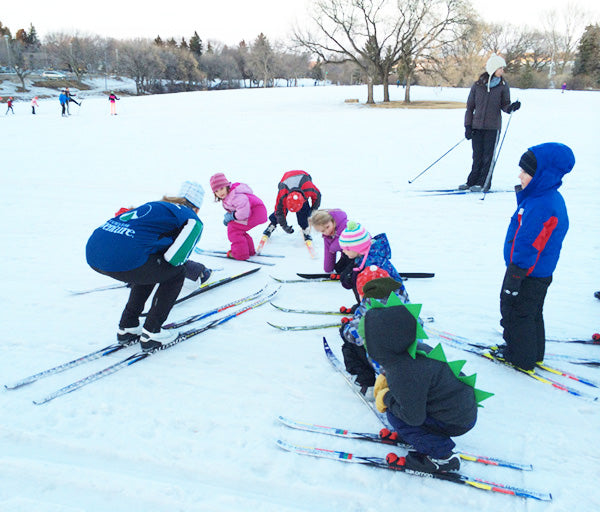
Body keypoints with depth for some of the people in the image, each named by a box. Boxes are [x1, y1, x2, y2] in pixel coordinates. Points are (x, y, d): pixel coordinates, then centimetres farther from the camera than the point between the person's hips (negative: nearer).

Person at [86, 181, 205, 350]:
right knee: (176, 273, 15)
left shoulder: (154, 205, 31)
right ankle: (151, 333, 16)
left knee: (148, 270, 33)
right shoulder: (192, 220, 11)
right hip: (123, 259, -8)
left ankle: (127, 328, 34)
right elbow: (173, 258, 0)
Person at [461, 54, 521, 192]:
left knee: (488, 156, 0)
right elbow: (470, 107, 7)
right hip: (477, 126, 1)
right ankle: (472, 181, 16)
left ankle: (484, 183, 7)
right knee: (477, 156, 5)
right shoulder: (477, 86, 3)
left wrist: (511, 107, -19)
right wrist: (468, 126, 1)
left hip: (493, 127, -1)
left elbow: (504, 105, 5)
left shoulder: (503, 86, 3)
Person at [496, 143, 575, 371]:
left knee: (515, 311, 6)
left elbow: (527, 247, -27)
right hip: (541, 273, 10)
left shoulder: (539, 207, -29)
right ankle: (534, 352, 39)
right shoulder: (551, 197, 3)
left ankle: (520, 357, 21)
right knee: (532, 313, 23)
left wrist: (514, 278, -22)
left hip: (528, 274, -10)